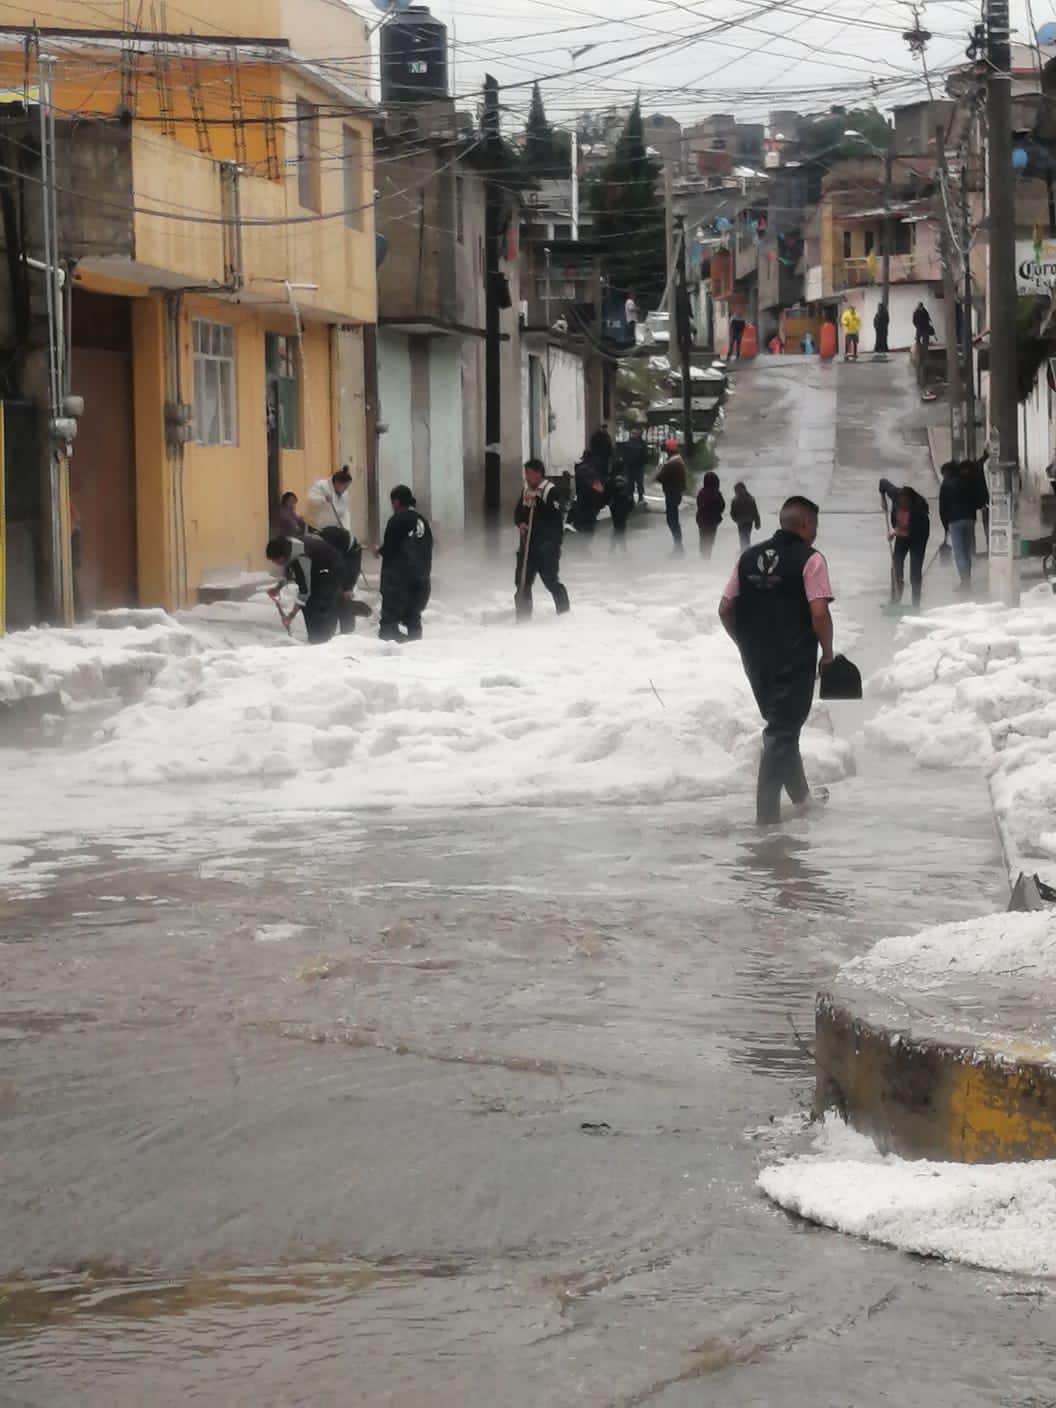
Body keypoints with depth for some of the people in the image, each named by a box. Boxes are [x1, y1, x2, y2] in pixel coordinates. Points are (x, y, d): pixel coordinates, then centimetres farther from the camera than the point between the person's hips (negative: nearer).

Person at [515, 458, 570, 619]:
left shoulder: (551, 490, -13)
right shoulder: (526, 489, 9)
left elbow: (555, 515, -23)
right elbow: (518, 512, 16)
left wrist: (537, 500, -28)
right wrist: (520, 522, -6)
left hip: (548, 544, -6)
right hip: (528, 542, 6)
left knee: (551, 581, 0)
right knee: (522, 580, 3)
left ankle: (564, 611, 19)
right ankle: (523, 617, 11)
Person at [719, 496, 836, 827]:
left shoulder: (749, 557, 7)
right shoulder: (809, 558, -11)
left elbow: (726, 609, 6)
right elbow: (819, 613, -18)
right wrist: (827, 652, -5)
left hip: (756, 660, 6)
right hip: (795, 660, -6)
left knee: (781, 724, 21)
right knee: (783, 731, 0)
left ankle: (799, 795, 35)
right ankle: (767, 812, -3)